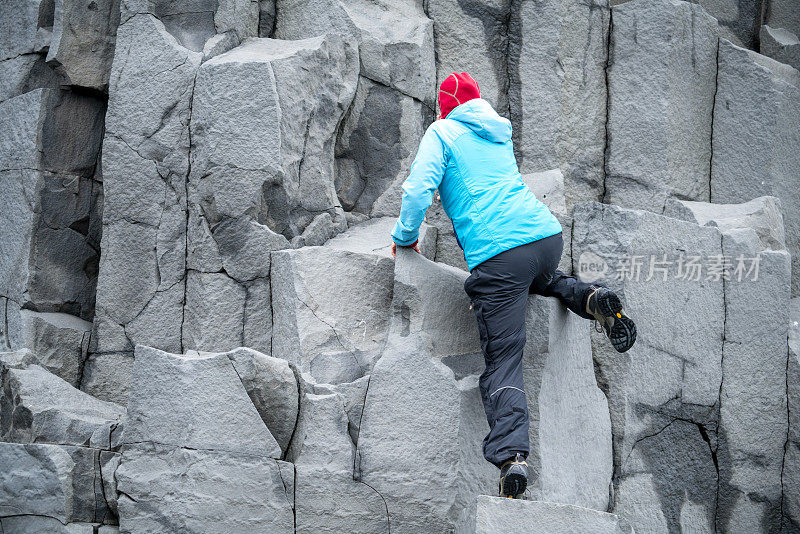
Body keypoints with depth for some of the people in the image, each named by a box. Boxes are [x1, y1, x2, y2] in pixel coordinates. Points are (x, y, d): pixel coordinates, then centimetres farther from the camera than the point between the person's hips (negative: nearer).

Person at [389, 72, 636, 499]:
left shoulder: (442, 132, 8)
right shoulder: (498, 132, 26)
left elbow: (419, 190, -3)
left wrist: (404, 238, 12)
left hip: (497, 253, -5)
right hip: (547, 235, 6)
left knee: (502, 362, -9)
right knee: (536, 277, 41)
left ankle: (511, 456, -30)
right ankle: (591, 298, 11)